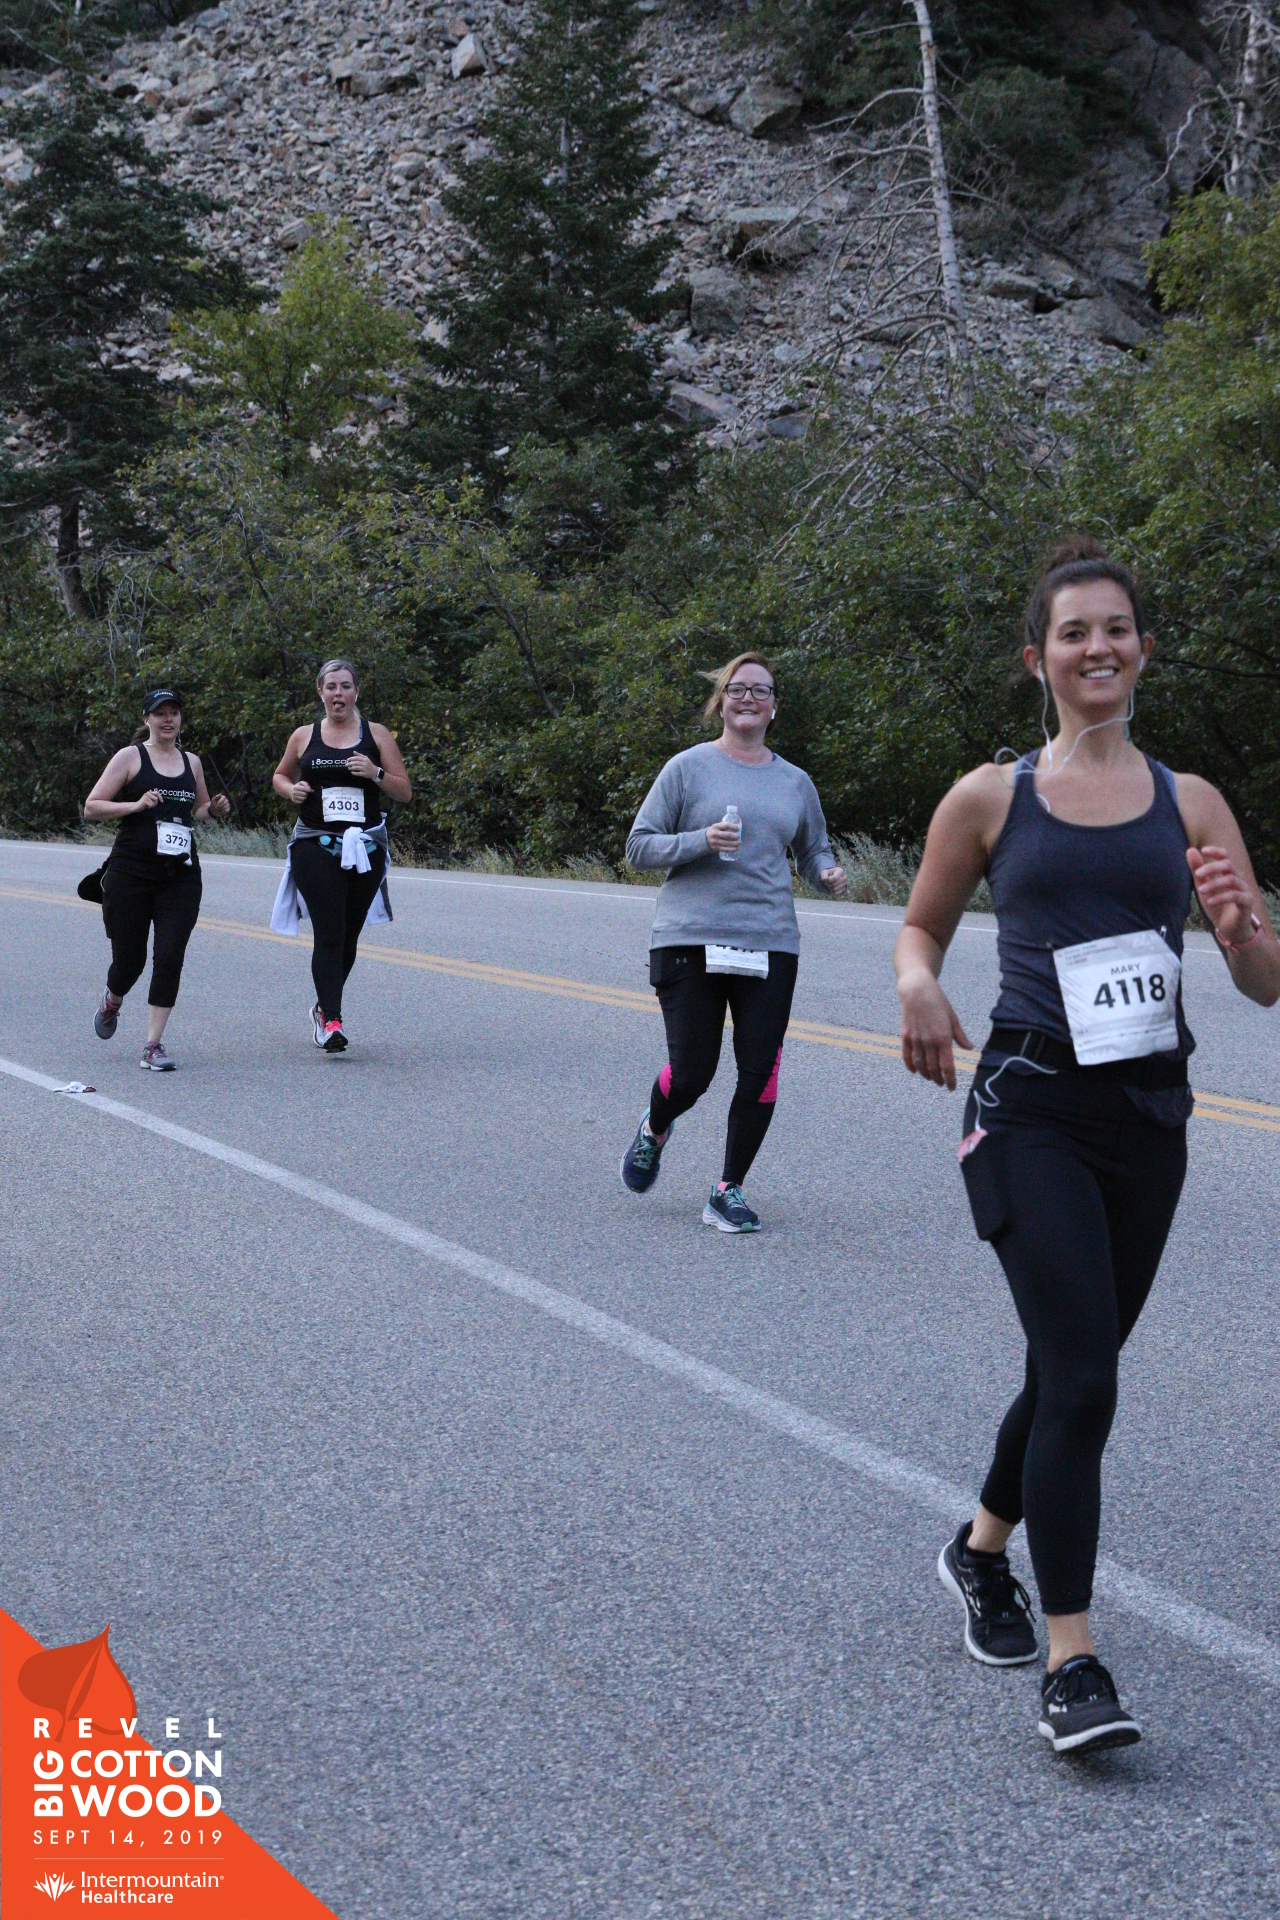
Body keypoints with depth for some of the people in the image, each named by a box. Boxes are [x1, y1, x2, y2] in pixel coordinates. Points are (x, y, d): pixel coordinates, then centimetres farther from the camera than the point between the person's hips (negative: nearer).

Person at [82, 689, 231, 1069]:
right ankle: (111, 1004, 39)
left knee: (169, 958, -9)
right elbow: (91, 808, -3)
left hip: (181, 877, 3)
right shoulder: (130, 757, 0)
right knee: (129, 958, 3)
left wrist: (214, 809, 8)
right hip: (131, 873, -3)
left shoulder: (191, 762, 14)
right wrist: (136, 805, -17)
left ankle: (153, 1045, -4)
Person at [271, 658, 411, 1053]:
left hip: (365, 847, 2)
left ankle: (324, 1007, 30)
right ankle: (331, 1021, -18)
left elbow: (404, 791, 6)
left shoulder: (376, 735, 6)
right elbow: (280, 775, 23)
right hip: (315, 846, -1)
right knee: (329, 935, -14)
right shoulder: (304, 736, 8)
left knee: (348, 937, 9)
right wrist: (291, 789, 0)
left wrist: (375, 773, -13)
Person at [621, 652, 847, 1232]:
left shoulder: (795, 782, 14)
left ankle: (729, 1192, 14)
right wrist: (701, 842, -14)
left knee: (760, 1074, -3)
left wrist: (828, 874, 1)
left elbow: (814, 850, 25)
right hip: (690, 941, -3)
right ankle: (654, 1131, 30)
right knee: (690, 1075, -5)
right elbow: (640, 847, 2)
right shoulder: (688, 768, 2)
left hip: (770, 945, 3)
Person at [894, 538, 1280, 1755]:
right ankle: (1071, 1666, -6)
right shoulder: (989, 799, 2)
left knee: (1071, 1369, 16)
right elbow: (922, 925, 15)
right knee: (1081, 1378, -14)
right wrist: (917, 985, -7)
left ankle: (982, 1549, 42)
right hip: (1032, 1112, -3)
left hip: (1149, 1118, 3)